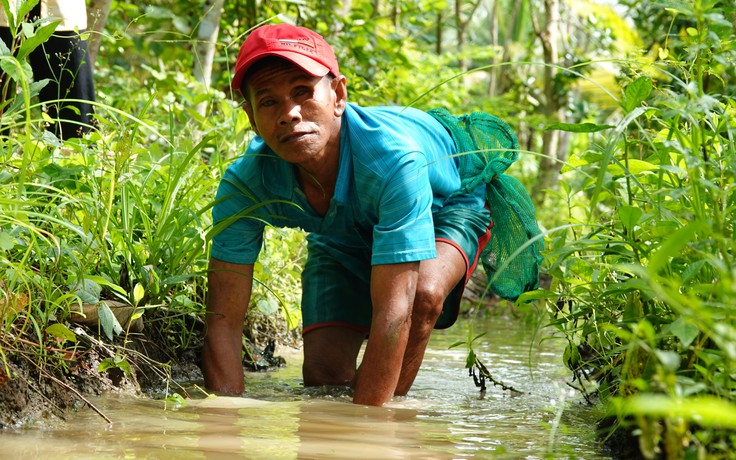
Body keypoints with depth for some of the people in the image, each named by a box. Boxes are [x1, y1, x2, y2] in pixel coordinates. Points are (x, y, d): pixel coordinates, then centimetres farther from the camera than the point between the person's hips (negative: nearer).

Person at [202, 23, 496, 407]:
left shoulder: (393, 159, -45)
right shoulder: (245, 184, -33)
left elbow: (393, 314, -48)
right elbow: (223, 319, -31)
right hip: (342, 236, 4)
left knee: (422, 295, -35)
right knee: (324, 372, -10)